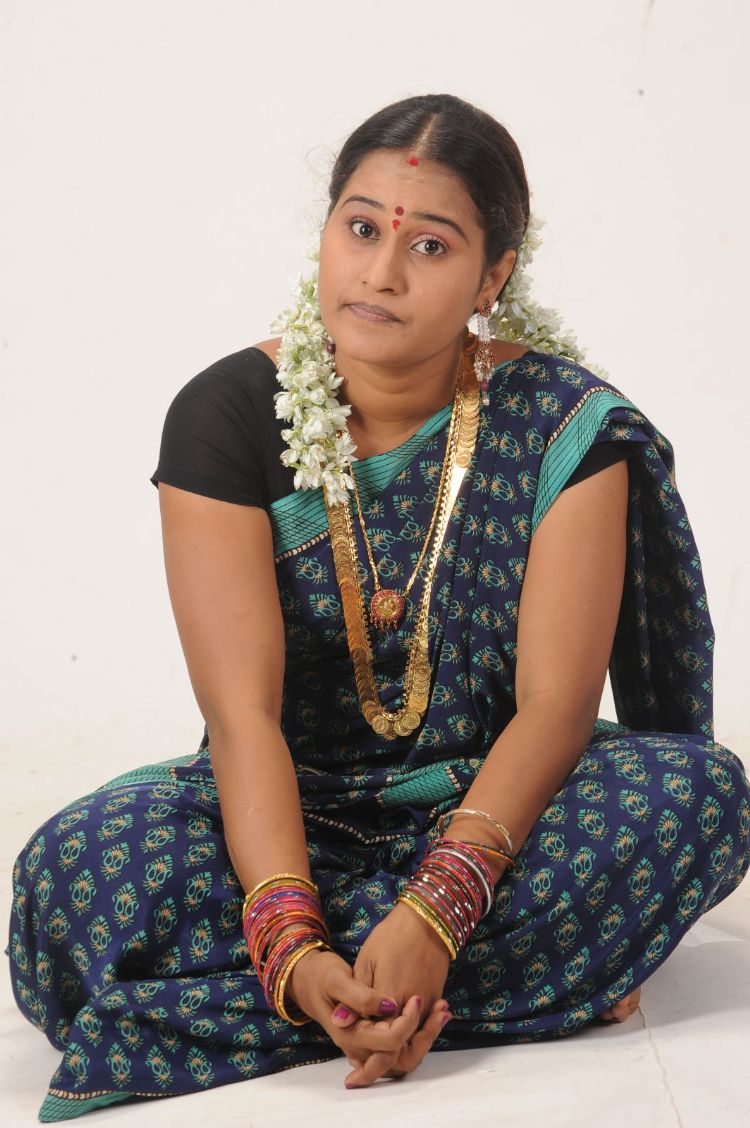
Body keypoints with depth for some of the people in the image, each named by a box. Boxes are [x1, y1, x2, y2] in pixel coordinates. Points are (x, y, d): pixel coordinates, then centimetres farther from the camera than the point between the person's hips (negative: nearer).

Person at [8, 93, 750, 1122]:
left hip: (488, 803, 0)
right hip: (295, 808, 0)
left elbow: (554, 703, -17)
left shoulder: (567, 427, -10)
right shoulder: (227, 415, -10)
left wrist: (433, 914, -34)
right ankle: (533, 976, -24)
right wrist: (290, 945, -34)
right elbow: (243, 709, -18)